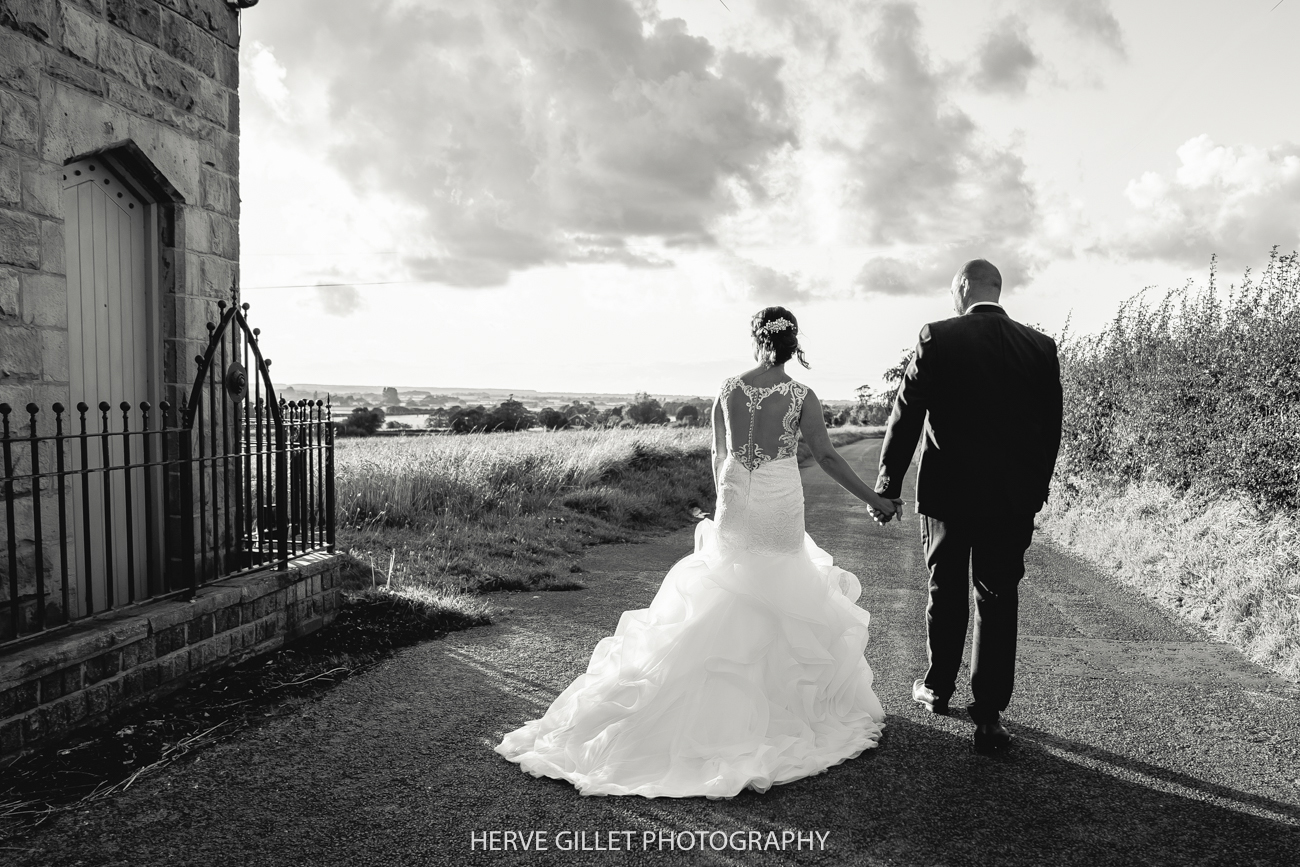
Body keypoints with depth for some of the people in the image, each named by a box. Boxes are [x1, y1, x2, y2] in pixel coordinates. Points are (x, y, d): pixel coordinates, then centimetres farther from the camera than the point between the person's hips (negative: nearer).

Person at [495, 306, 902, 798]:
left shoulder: (728, 390, 1)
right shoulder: (801, 397, -8)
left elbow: (719, 457, 6)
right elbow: (827, 458, -8)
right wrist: (873, 499, 1)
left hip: (735, 505, 3)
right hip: (780, 508, -2)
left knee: (721, 603, 14)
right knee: (783, 602, 13)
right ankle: (774, 699, 23)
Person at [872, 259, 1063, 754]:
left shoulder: (937, 339, -8)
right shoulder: (1040, 347, 0)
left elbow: (905, 418, -7)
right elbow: (1050, 429, 5)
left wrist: (887, 488, 0)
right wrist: (1034, 491, 16)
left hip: (948, 492, -1)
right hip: (1012, 499, 1)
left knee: (946, 594, 16)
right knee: (998, 601, 7)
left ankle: (937, 689, 33)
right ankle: (988, 716, 8)